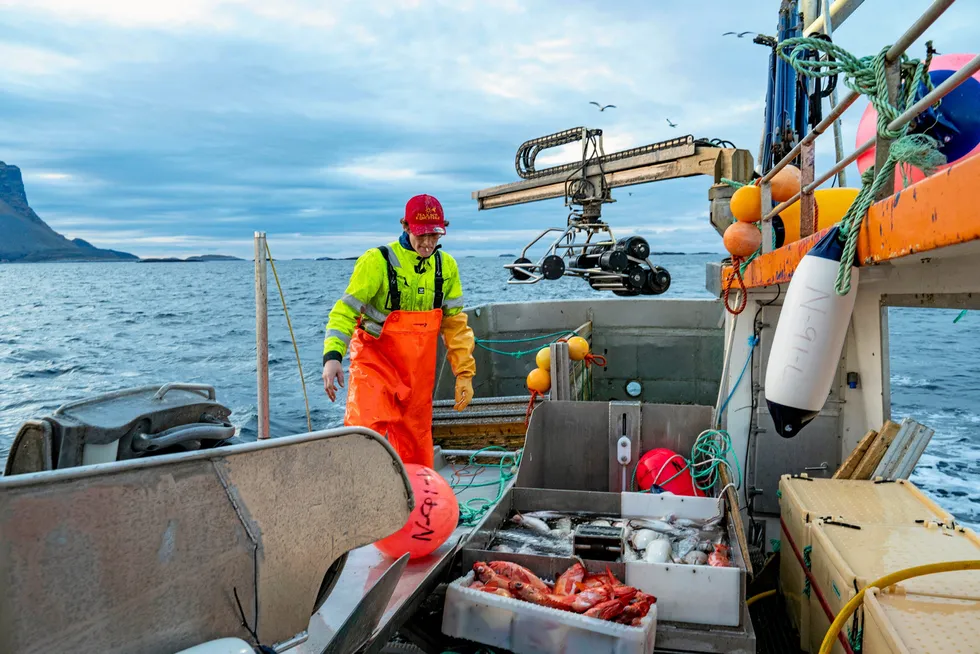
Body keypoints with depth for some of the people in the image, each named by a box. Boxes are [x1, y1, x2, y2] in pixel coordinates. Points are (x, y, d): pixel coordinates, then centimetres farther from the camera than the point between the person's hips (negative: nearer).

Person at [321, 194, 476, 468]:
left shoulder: (446, 266, 2)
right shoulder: (377, 261, -13)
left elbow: (455, 323, 7)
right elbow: (346, 310, -15)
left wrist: (464, 374, 4)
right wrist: (332, 356, -30)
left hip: (419, 372, 4)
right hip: (375, 361, -4)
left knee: (415, 446, 12)